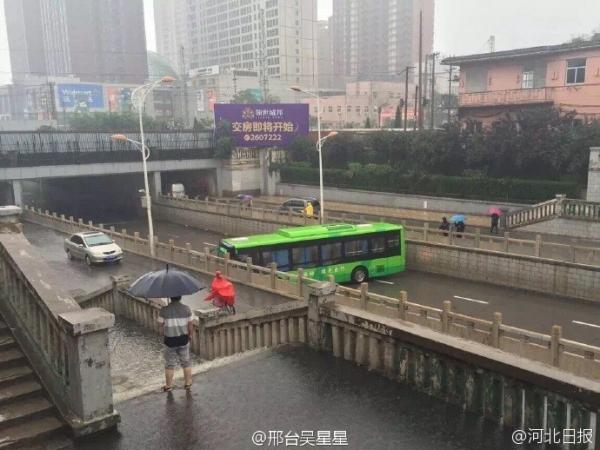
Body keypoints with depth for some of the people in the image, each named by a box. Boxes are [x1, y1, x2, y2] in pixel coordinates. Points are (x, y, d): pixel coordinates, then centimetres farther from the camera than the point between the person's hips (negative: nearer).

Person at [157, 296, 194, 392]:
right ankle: (188, 384, 24)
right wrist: (190, 335, 9)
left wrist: (164, 334, 10)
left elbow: (161, 325, -9)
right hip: (183, 339, 1)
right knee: (186, 362, 16)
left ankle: (168, 386, 23)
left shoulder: (164, 310, -14)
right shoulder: (186, 308, -10)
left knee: (169, 364, 14)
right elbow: (190, 325, -6)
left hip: (170, 340, -1)